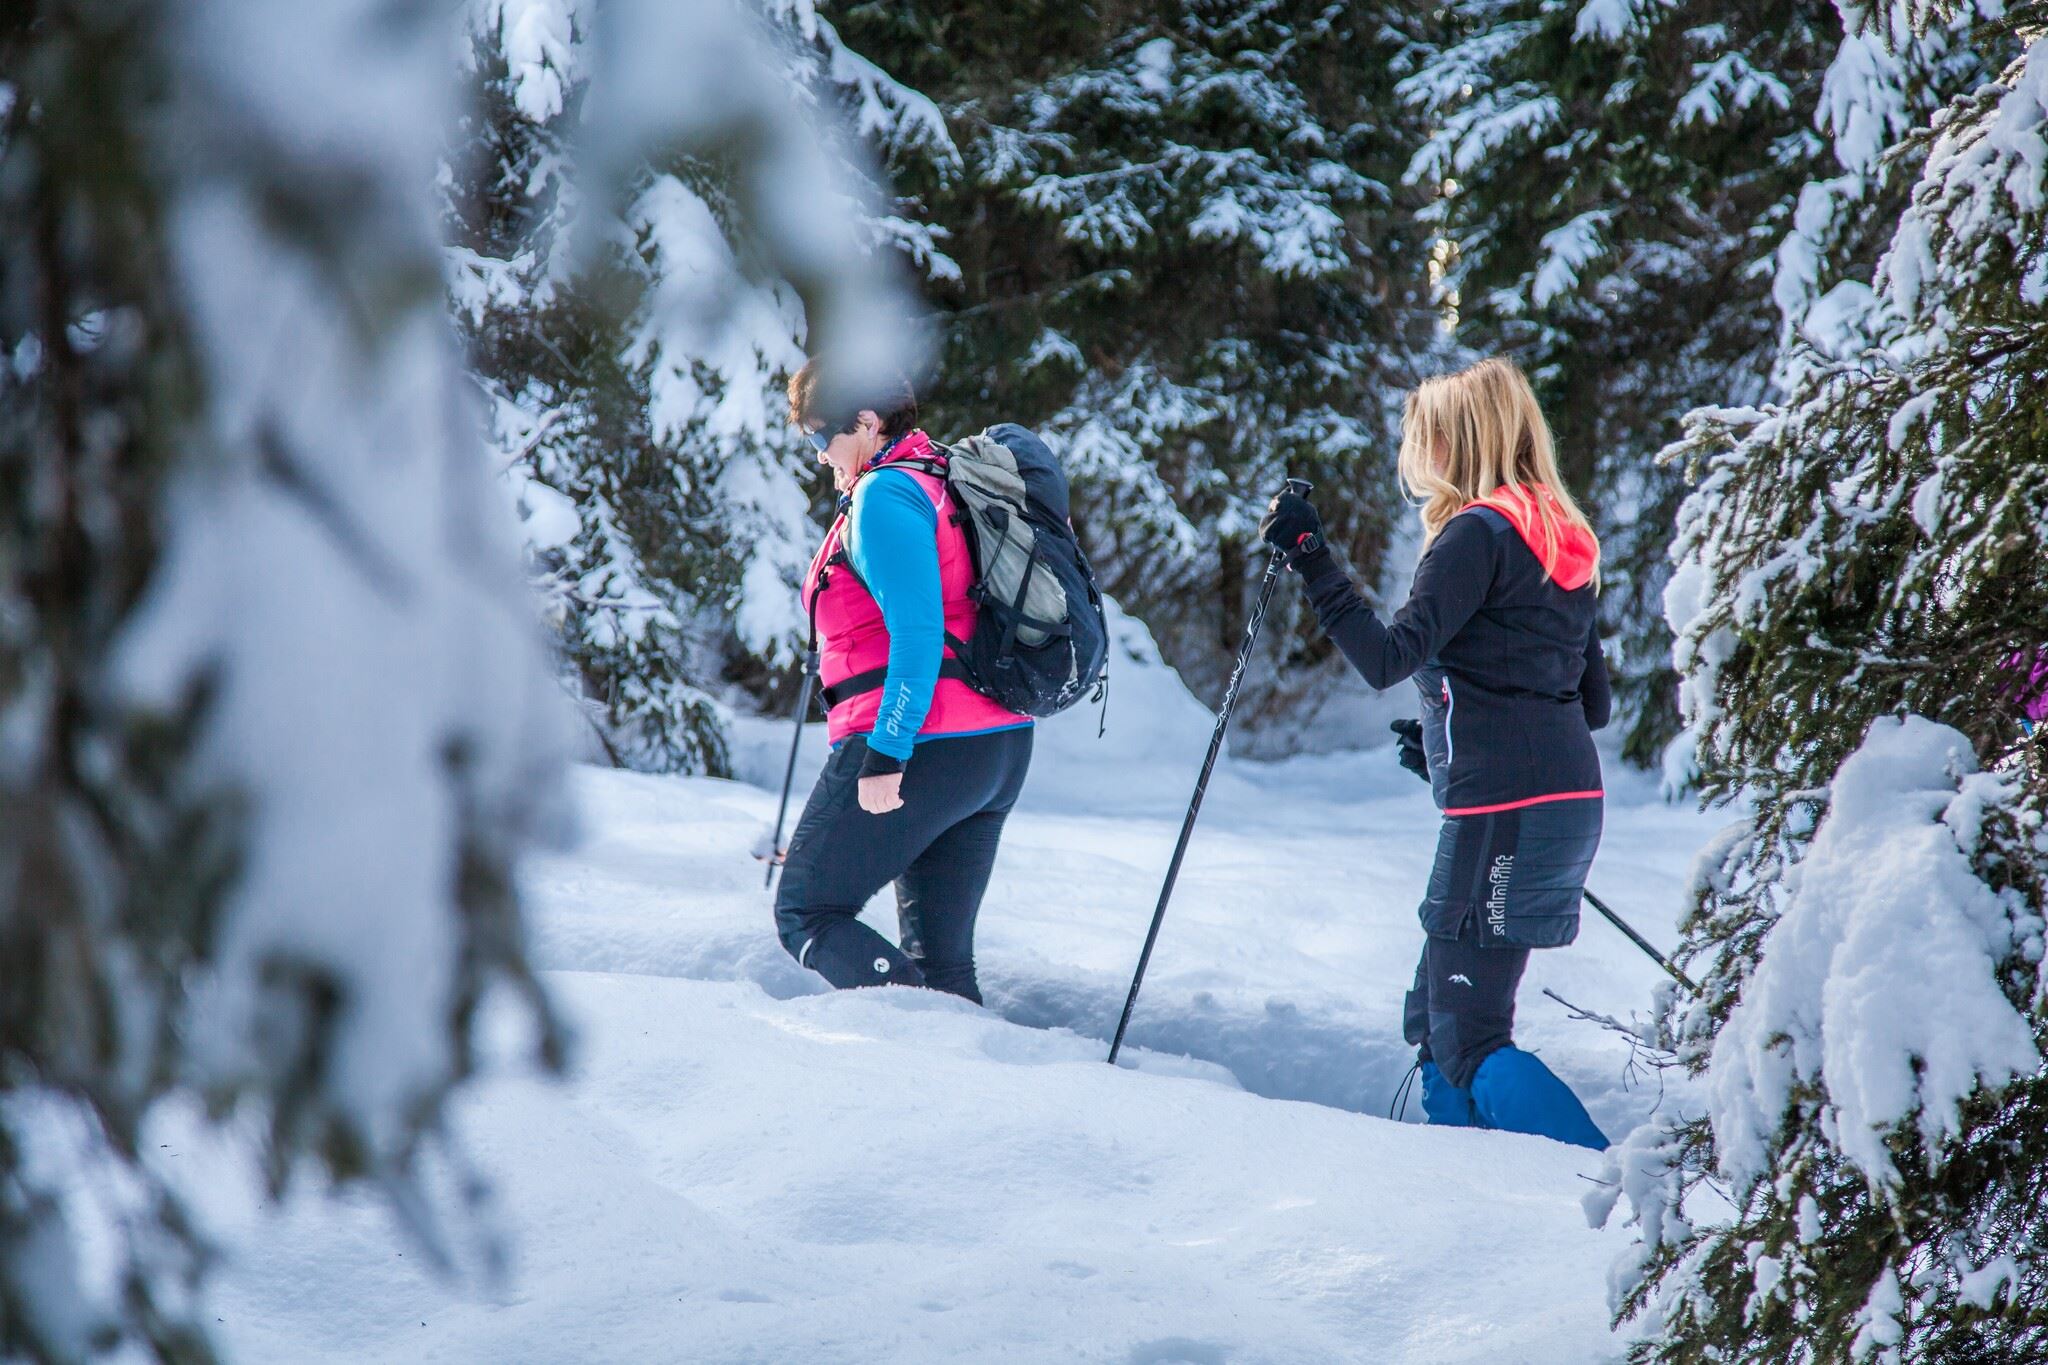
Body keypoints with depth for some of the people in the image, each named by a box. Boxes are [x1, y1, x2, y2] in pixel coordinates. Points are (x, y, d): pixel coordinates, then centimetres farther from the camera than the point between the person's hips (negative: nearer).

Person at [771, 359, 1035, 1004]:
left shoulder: (884, 495, -11)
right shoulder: (945, 480, 19)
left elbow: (916, 635, -21)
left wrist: (885, 756, -23)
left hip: (922, 748, -9)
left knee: (805, 912, -1)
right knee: (940, 955, 12)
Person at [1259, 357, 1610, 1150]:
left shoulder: (1478, 534, -10)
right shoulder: (1560, 541, 17)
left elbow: (1388, 659, -19)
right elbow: (1592, 704, 20)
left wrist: (1311, 562, -17)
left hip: (1503, 813, -9)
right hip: (1569, 797, 9)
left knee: (1468, 1040, -6)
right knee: (1434, 1018, 17)